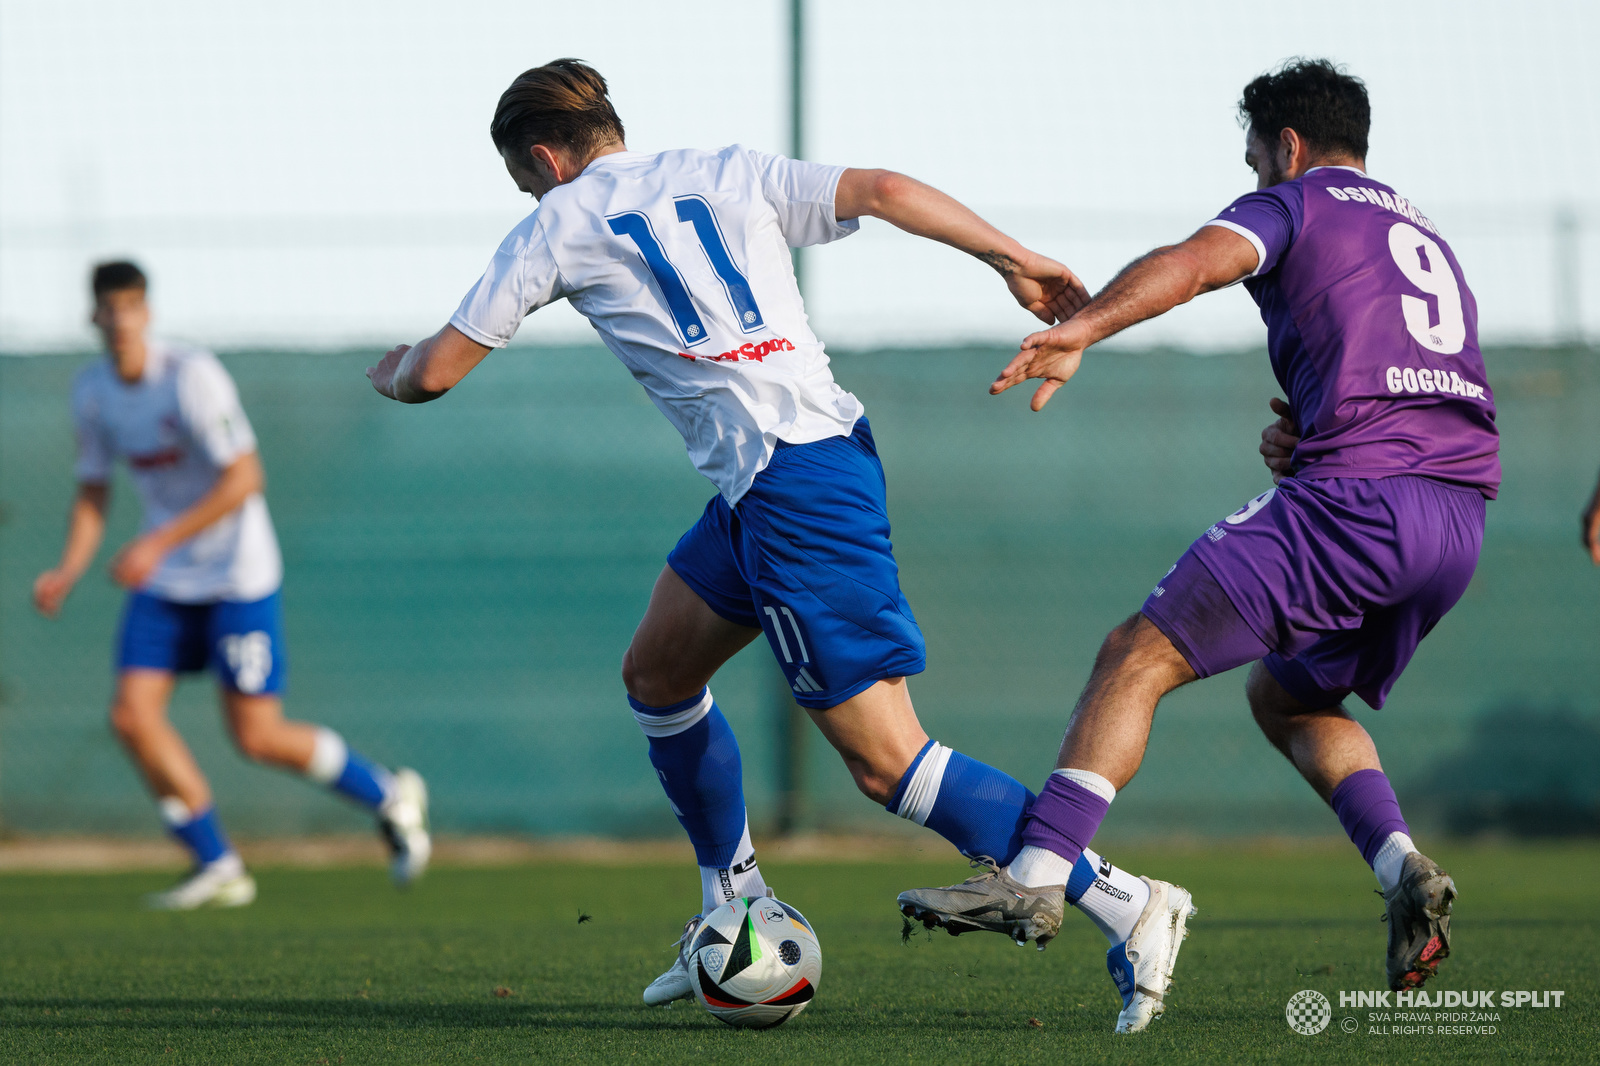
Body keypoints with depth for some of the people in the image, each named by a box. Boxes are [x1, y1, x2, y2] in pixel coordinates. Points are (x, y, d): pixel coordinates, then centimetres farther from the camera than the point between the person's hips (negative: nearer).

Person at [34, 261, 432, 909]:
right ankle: (217, 867, 2)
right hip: (164, 584, 6)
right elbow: (93, 492, 13)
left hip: (237, 574, -6)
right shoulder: (92, 392, 2)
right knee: (133, 714, -9)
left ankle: (389, 797, 18)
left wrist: (159, 544, -28)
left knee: (256, 736, -7)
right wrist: (68, 571, -4)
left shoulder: (192, 376, -20)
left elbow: (244, 478, -23)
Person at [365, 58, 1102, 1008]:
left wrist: (395, 373, 32)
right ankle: (739, 912, 31)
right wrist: (1018, 261, 4)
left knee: (885, 760, -8)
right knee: (657, 675, 24)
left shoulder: (561, 224, 5)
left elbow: (435, 372, 10)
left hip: (790, 487, -8)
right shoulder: (730, 175, 17)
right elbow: (883, 192, 3)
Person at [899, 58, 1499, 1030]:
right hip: (1461, 518, 8)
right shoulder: (1427, 238, 32)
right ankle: (1403, 867, 2)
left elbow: (1193, 263, -13)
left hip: (1357, 497, -8)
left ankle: (1038, 877, -19)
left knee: (1137, 659, -6)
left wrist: (1080, 330, -27)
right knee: (1287, 695, 25)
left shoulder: (1294, 204, 8)